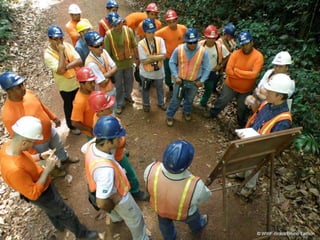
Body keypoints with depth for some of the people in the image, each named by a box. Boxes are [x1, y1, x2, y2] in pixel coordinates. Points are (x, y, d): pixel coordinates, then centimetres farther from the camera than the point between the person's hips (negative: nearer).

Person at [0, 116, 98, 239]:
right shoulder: (14, 169, -44)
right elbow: (34, 193, -32)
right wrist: (47, 169, -32)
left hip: (41, 185, 8)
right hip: (41, 195, -8)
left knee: (51, 210, 35)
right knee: (66, 213, 17)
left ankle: (59, 225, 64)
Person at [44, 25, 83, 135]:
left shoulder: (68, 45, -8)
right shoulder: (48, 54, -22)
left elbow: (79, 61, -16)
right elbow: (60, 70, -33)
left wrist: (66, 66, -29)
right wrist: (61, 52, -31)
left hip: (78, 81, 4)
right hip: (65, 86, -4)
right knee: (69, 106, 18)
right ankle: (71, 125, 43)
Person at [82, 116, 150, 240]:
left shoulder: (92, 145, -26)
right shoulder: (106, 169, -49)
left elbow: (83, 149, 1)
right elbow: (101, 203, -38)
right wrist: (112, 207, -17)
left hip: (109, 190, 7)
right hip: (118, 196, -7)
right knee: (135, 219, 24)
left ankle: (116, 217, 74)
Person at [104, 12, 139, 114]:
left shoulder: (128, 30, -12)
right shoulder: (108, 35, -18)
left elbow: (134, 45, -2)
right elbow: (107, 52, -11)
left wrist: (136, 58, 2)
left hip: (129, 62, 3)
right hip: (116, 64, -3)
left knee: (129, 81, 22)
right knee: (119, 85, 9)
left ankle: (127, 95, 50)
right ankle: (120, 104, 26)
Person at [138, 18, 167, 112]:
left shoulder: (160, 40, -14)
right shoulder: (141, 44, -22)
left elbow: (163, 56, -21)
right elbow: (144, 61, -24)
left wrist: (151, 57, -28)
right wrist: (156, 57, -24)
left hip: (159, 72, 2)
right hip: (146, 73, -2)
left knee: (160, 88, 24)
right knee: (145, 89, 22)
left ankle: (161, 103, 49)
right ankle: (146, 104, 47)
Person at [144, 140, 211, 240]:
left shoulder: (151, 169, -37)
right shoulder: (195, 186, -43)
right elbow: (204, 196, -19)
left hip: (159, 207, 1)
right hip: (184, 214, -1)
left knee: (165, 223, 37)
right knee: (192, 218, 36)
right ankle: (197, 227, 70)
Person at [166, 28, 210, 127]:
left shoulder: (203, 52, -19)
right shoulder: (179, 49, -19)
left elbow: (206, 68, -8)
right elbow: (172, 63, -6)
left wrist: (202, 80, -15)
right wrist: (176, 76, -13)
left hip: (194, 82, 1)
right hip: (180, 80, -1)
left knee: (189, 99, 24)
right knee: (176, 99, 13)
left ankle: (187, 112, 53)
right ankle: (169, 116, 34)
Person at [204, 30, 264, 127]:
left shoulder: (258, 56, -18)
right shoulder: (235, 54, -14)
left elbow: (254, 74, -28)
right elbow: (228, 71, -22)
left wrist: (236, 70, -24)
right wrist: (246, 74, -25)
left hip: (246, 90, 0)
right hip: (230, 86, 1)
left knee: (242, 109, 20)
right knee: (222, 101, 20)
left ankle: (242, 125, 46)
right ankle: (213, 113, 50)